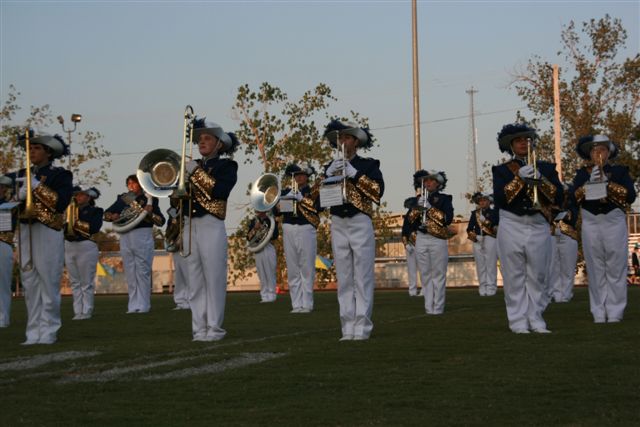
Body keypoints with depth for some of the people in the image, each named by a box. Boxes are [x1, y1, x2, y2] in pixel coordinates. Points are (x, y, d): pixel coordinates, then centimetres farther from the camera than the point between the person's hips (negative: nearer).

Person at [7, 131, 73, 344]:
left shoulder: (60, 174, 1)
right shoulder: (20, 175, 16)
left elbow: (61, 202, -11)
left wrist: (37, 186, -13)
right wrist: (19, 195, -5)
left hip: (48, 232, -5)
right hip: (25, 231, 5)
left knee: (48, 283, -5)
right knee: (30, 284, 4)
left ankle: (48, 332, 0)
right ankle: (34, 333, 8)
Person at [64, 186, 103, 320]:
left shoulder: (95, 211, 3)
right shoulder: (71, 209, 19)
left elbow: (95, 227, -13)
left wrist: (78, 223, -15)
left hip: (86, 246, -5)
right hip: (69, 246, 5)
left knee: (86, 283, -4)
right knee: (75, 283, 6)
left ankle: (86, 311, -3)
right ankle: (78, 311, 8)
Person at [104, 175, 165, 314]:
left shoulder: (149, 199, 3)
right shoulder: (122, 199, 13)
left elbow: (161, 221, -2)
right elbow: (105, 214, 18)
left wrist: (149, 213, -18)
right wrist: (113, 216, -3)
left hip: (142, 236, -4)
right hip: (125, 238, 4)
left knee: (142, 272, -6)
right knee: (130, 273, 4)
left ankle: (143, 305, -3)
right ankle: (133, 305, 8)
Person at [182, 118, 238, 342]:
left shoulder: (226, 166, 4)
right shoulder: (193, 165, 19)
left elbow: (219, 191, -14)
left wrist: (196, 173, -13)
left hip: (211, 227, -5)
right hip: (190, 226, 5)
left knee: (214, 279, -5)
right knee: (195, 281, 4)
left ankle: (214, 327, -2)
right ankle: (199, 328, 6)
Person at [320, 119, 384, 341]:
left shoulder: (368, 165, 5)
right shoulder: (331, 167, 16)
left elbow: (378, 191, -10)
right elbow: (318, 200, 9)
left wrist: (354, 174, -14)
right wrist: (327, 176, -5)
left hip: (360, 225, -4)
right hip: (338, 226, 4)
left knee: (363, 278, -6)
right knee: (344, 280, 3)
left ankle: (362, 328, -6)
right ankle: (348, 328, 4)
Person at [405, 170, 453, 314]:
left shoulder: (445, 199, 2)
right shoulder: (420, 199, 15)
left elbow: (448, 219, -10)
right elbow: (411, 219, 10)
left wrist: (429, 208, -14)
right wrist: (418, 207, -8)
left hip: (437, 240, -5)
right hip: (421, 239, 5)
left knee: (438, 275, -4)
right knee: (425, 275, 4)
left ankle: (438, 307, -4)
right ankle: (428, 306, 7)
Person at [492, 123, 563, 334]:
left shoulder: (546, 168, 12)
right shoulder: (501, 170, 7)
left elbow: (559, 197, 0)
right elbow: (499, 198, -8)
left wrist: (540, 179, -14)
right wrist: (519, 178, -17)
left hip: (539, 227, 2)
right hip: (512, 228, -2)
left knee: (537, 278, 3)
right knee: (515, 278, -2)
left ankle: (536, 320, 9)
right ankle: (518, 322, 1)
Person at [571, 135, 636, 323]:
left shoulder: (620, 171, 8)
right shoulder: (582, 173, 13)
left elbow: (631, 195, -5)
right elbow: (574, 197, 1)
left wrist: (608, 182, -11)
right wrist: (589, 182, -12)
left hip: (614, 223, -1)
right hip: (590, 224, 1)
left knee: (616, 270, -2)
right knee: (596, 270, 1)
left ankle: (615, 312, 0)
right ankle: (599, 313, 4)